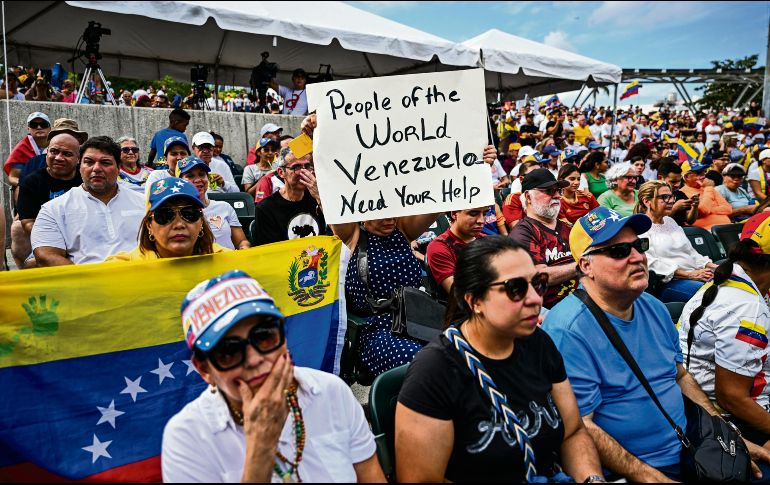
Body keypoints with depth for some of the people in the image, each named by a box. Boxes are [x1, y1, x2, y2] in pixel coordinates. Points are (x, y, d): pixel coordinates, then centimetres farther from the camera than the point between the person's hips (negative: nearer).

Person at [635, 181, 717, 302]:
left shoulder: (670, 221, 23)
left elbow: (691, 251, 24)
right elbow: (651, 263, -15)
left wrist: (712, 266, 5)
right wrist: (689, 275, -19)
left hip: (696, 274, 8)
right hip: (668, 283, -8)